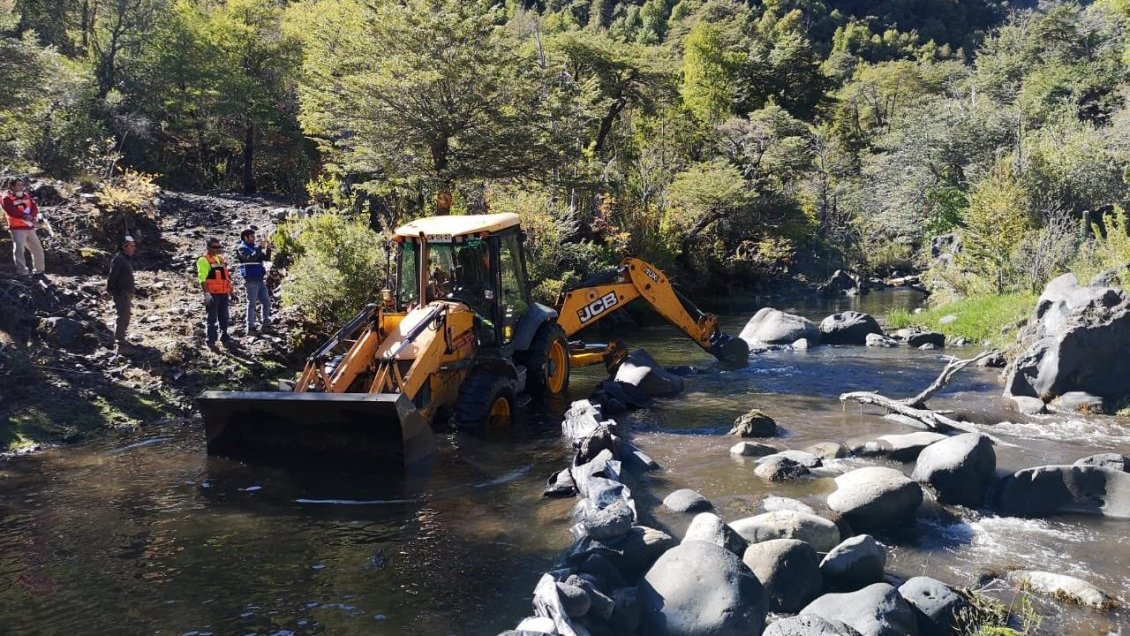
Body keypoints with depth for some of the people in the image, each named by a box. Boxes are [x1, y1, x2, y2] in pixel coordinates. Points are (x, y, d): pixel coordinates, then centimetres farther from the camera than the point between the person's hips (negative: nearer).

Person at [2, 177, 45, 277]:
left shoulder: (26, 196, 16)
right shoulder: (6, 198, -3)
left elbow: (34, 207, 4)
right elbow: (11, 211, -18)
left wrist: (32, 216, -16)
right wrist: (25, 216, -23)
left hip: (30, 227, 7)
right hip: (17, 228, -7)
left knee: (37, 248, 11)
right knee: (19, 250, -14)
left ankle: (39, 270, 25)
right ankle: (22, 272, -15)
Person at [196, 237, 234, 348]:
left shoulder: (220, 259, 17)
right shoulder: (203, 260, -8)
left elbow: (226, 277, 22)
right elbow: (202, 278, -16)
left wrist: (230, 292, 20)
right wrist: (206, 293, -23)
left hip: (223, 293, 8)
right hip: (212, 294, -7)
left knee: (224, 317, 13)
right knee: (212, 318, -2)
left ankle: (224, 337, 23)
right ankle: (211, 340, 3)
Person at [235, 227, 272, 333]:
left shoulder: (255, 247, 16)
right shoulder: (242, 249, -5)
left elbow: (266, 258, 11)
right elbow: (251, 258, -24)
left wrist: (268, 248, -6)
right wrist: (260, 247, -22)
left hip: (260, 280, 7)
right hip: (251, 281, -7)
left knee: (266, 302, 9)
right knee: (252, 304, -4)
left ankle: (265, 323, 18)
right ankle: (250, 326, 1)